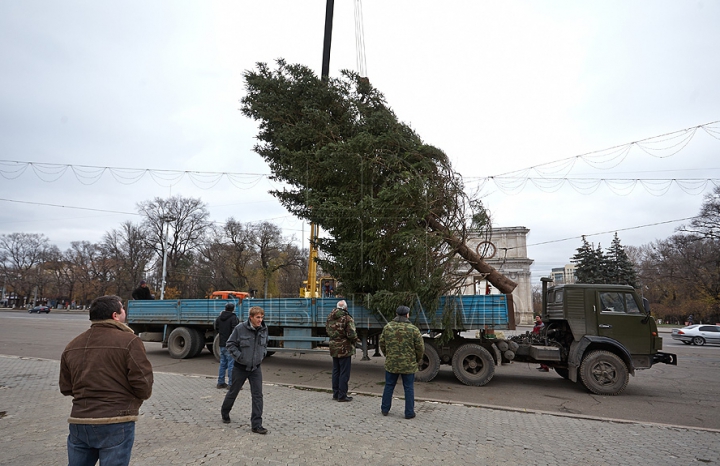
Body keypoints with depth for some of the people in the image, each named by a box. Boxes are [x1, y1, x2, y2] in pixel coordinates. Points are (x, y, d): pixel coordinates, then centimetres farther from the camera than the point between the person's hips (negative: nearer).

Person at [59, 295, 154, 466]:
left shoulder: (72, 346, 7)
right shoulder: (129, 342, -14)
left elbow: (66, 388, 12)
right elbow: (143, 385, -15)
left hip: (78, 421, 6)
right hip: (116, 424, -6)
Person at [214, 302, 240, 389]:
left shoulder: (219, 318, 8)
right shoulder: (234, 318, -15)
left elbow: (216, 328, 20)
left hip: (222, 344, 8)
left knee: (223, 363, 17)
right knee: (231, 364, -3)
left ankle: (220, 382, 22)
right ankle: (231, 384, -2)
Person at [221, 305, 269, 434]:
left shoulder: (264, 329, -4)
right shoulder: (240, 328, -18)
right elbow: (230, 344, -9)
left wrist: (263, 354, 0)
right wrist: (239, 356, -18)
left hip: (256, 368, 3)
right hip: (240, 367, -3)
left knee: (257, 395, -4)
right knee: (233, 392, 17)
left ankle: (256, 424, 3)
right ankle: (225, 413, 45)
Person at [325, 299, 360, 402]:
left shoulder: (330, 317, 4)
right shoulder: (347, 318, -17)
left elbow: (327, 330, 14)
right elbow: (351, 334, -23)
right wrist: (355, 339, -4)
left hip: (334, 348, 7)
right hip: (345, 349, -7)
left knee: (336, 371, 17)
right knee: (344, 373, 2)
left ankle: (335, 393, 25)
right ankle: (342, 395, 7)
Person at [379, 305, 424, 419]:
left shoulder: (388, 327, -2)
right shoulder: (413, 329, -10)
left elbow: (382, 344, 5)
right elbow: (420, 347, -7)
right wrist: (417, 360, 10)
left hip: (391, 364, 3)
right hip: (409, 365, -2)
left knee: (389, 386, 15)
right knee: (409, 388, 10)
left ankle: (385, 409, 24)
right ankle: (409, 413, 16)